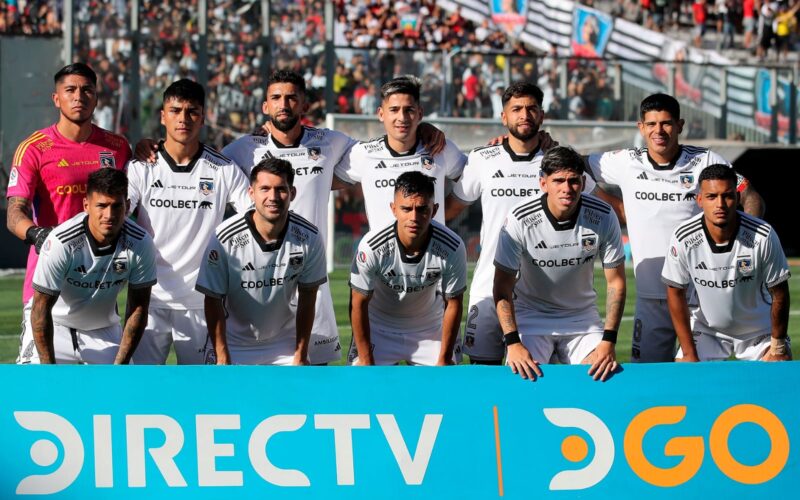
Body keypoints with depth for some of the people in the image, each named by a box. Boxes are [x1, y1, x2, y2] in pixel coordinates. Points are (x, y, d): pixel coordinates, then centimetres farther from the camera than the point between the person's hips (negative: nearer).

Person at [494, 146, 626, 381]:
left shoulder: (603, 217, -14)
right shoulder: (520, 220, -20)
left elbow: (615, 282, -6)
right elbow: (502, 289, -14)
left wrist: (608, 341, -15)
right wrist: (512, 343, -25)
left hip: (583, 318, 2)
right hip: (531, 315, -2)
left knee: (600, 379, -17)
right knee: (523, 380, -22)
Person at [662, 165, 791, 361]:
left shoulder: (763, 236, -24)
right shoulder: (683, 238, -21)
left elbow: (779, 293, -11)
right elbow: (676, 293, -9)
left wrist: (778, 347, -7)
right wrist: (689, 353, -9)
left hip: (758, 329, 0)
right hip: (705, 328, 1)